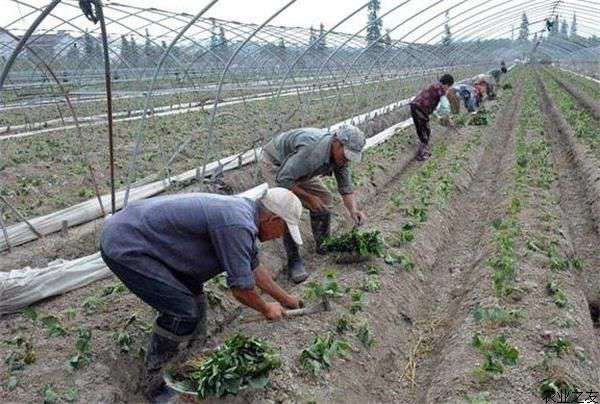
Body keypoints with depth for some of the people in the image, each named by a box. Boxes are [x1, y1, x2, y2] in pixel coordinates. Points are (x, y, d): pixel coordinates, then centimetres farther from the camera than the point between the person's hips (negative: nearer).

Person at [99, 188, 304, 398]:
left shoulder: (244, 210, 7)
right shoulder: (237, 226, -23)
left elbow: (254, 267, 21)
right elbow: (241, 288, -16)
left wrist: (285, 299, 29)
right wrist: (266, 309, 4)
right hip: (123, 247, -10)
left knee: (192, 286, 17)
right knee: (183, 311, -10)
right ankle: (153, 379, 9)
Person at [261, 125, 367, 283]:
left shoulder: (341, 155, -16)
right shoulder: (312, 149, -42)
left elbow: (346, 188, -9)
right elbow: (283, 180, -38)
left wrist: (353, 210, -27)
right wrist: (308, 197, -30)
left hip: (298, 168, 8)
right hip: (275, 163, -7)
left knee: (324, 199, 1)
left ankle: (323, 245, 21)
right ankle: (293, 260, -12)